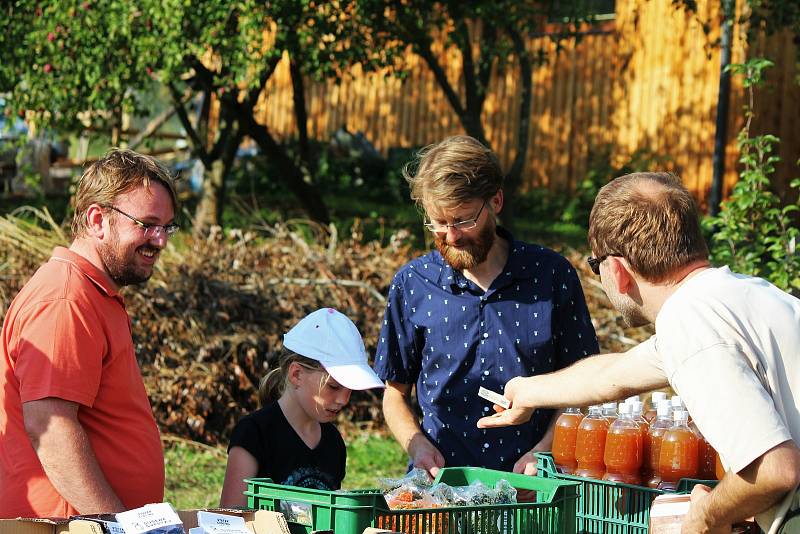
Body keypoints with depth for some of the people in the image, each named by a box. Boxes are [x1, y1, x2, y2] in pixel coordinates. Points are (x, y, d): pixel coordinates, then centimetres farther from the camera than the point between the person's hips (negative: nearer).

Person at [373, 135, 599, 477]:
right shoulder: (411, 284, 7)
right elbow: (395, 393, 15)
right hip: (438, 484, 0)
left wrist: (544, 450, -6)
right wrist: (416, 445, -5)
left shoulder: (552, 274, 5)